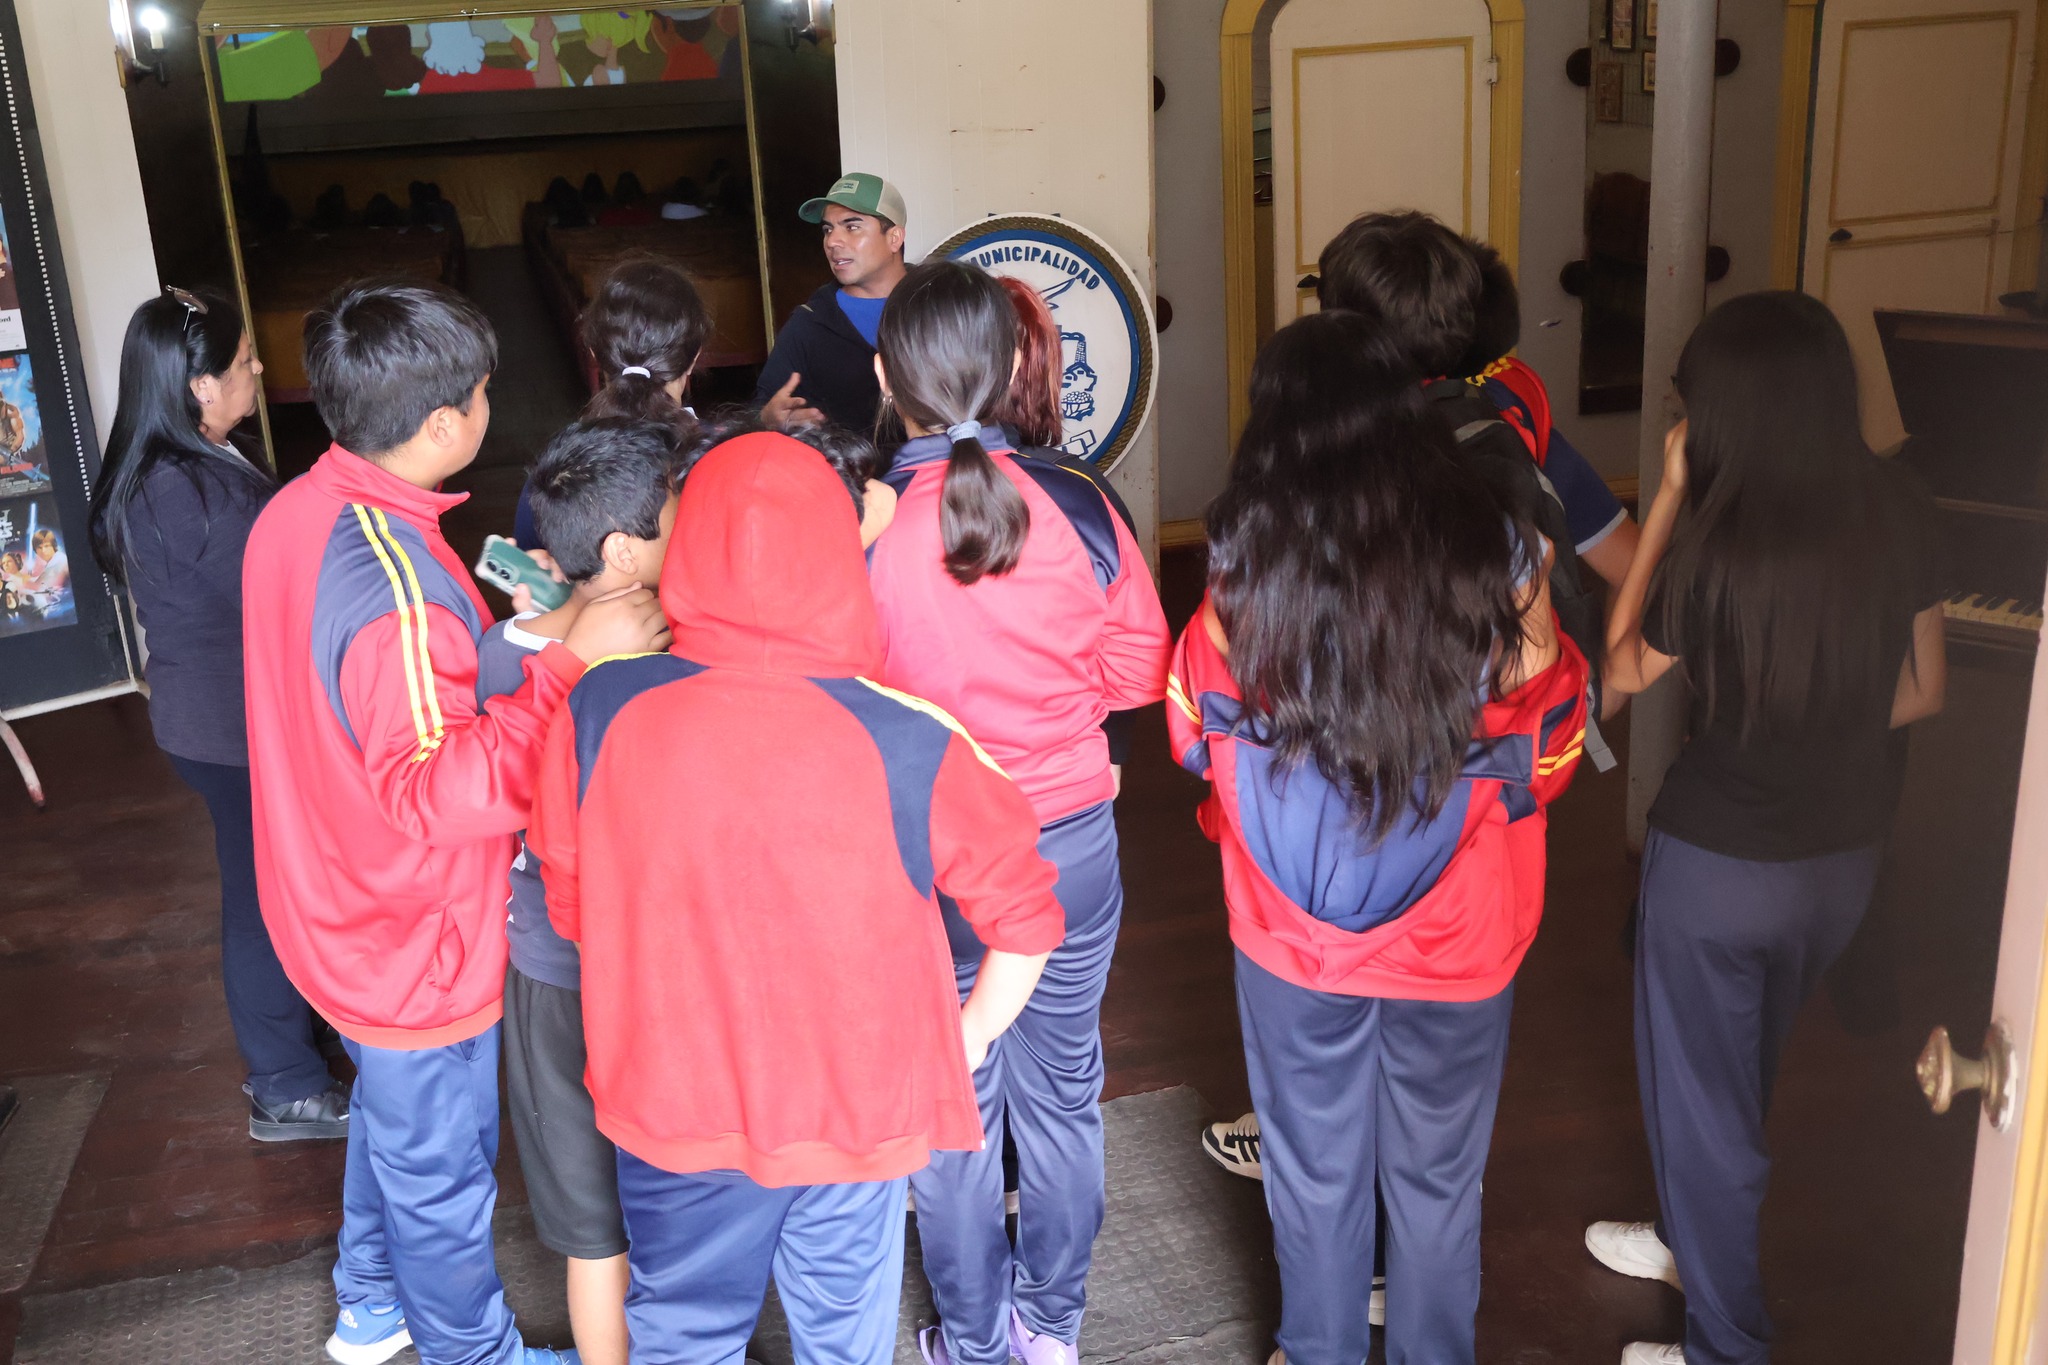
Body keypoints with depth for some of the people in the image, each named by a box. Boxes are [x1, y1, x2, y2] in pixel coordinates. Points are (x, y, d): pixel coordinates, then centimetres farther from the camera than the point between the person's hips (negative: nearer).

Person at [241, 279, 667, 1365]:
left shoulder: (295, 513, -4)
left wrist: (500, 633, 4)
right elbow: (444, 788, -36)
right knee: (439, 1167, 14)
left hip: (337, 909, 9)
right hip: (418, 947, -9)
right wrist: (569, 661, -37)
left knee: (392, 1112, 31)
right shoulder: (398, 584, -34)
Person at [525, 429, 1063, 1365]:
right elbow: (1025, 915, -14)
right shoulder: (906, 742, -24)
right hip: (853, 1110, -1)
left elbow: (569, 901, -3)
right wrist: (970, 1036, 4)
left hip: (673, 1108, 1)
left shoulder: (599, 713, -18)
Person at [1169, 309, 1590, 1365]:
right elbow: (1552, 741, -2)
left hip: (1294, 929, 0)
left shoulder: (1246, 567, -15)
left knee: (1314, 1168, 20)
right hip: (1460, 932, 0)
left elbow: (1196, 732, -1)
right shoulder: (1496, 550, -14)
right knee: (1438, 1175, 20)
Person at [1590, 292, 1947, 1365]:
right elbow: (1922, 687, 3)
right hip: (1844, 854, 6)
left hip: (1720, 861, -6)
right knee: (1737, 1074, 28)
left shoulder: (1722, 540, -24)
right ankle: (1695, 1242, 50)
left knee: (1699, 1096, 13)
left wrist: (1670, 497, -10)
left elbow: (1624, 669, -8)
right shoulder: (1898, 512, -7)